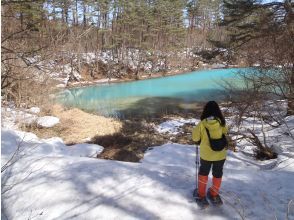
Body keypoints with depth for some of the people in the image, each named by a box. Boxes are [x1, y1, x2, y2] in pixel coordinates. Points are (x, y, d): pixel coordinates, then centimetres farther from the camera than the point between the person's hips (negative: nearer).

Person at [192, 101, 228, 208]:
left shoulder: (201, 124, -19)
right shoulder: (222, 123, -17)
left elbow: (195, 138, -9)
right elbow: (225, 133, 0)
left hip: (206, 154, -1)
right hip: (220, 154, 1)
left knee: (203, 173, 23)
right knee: (217, 174, 22)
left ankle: (201, 196, 29)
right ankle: (214, 195, 38)